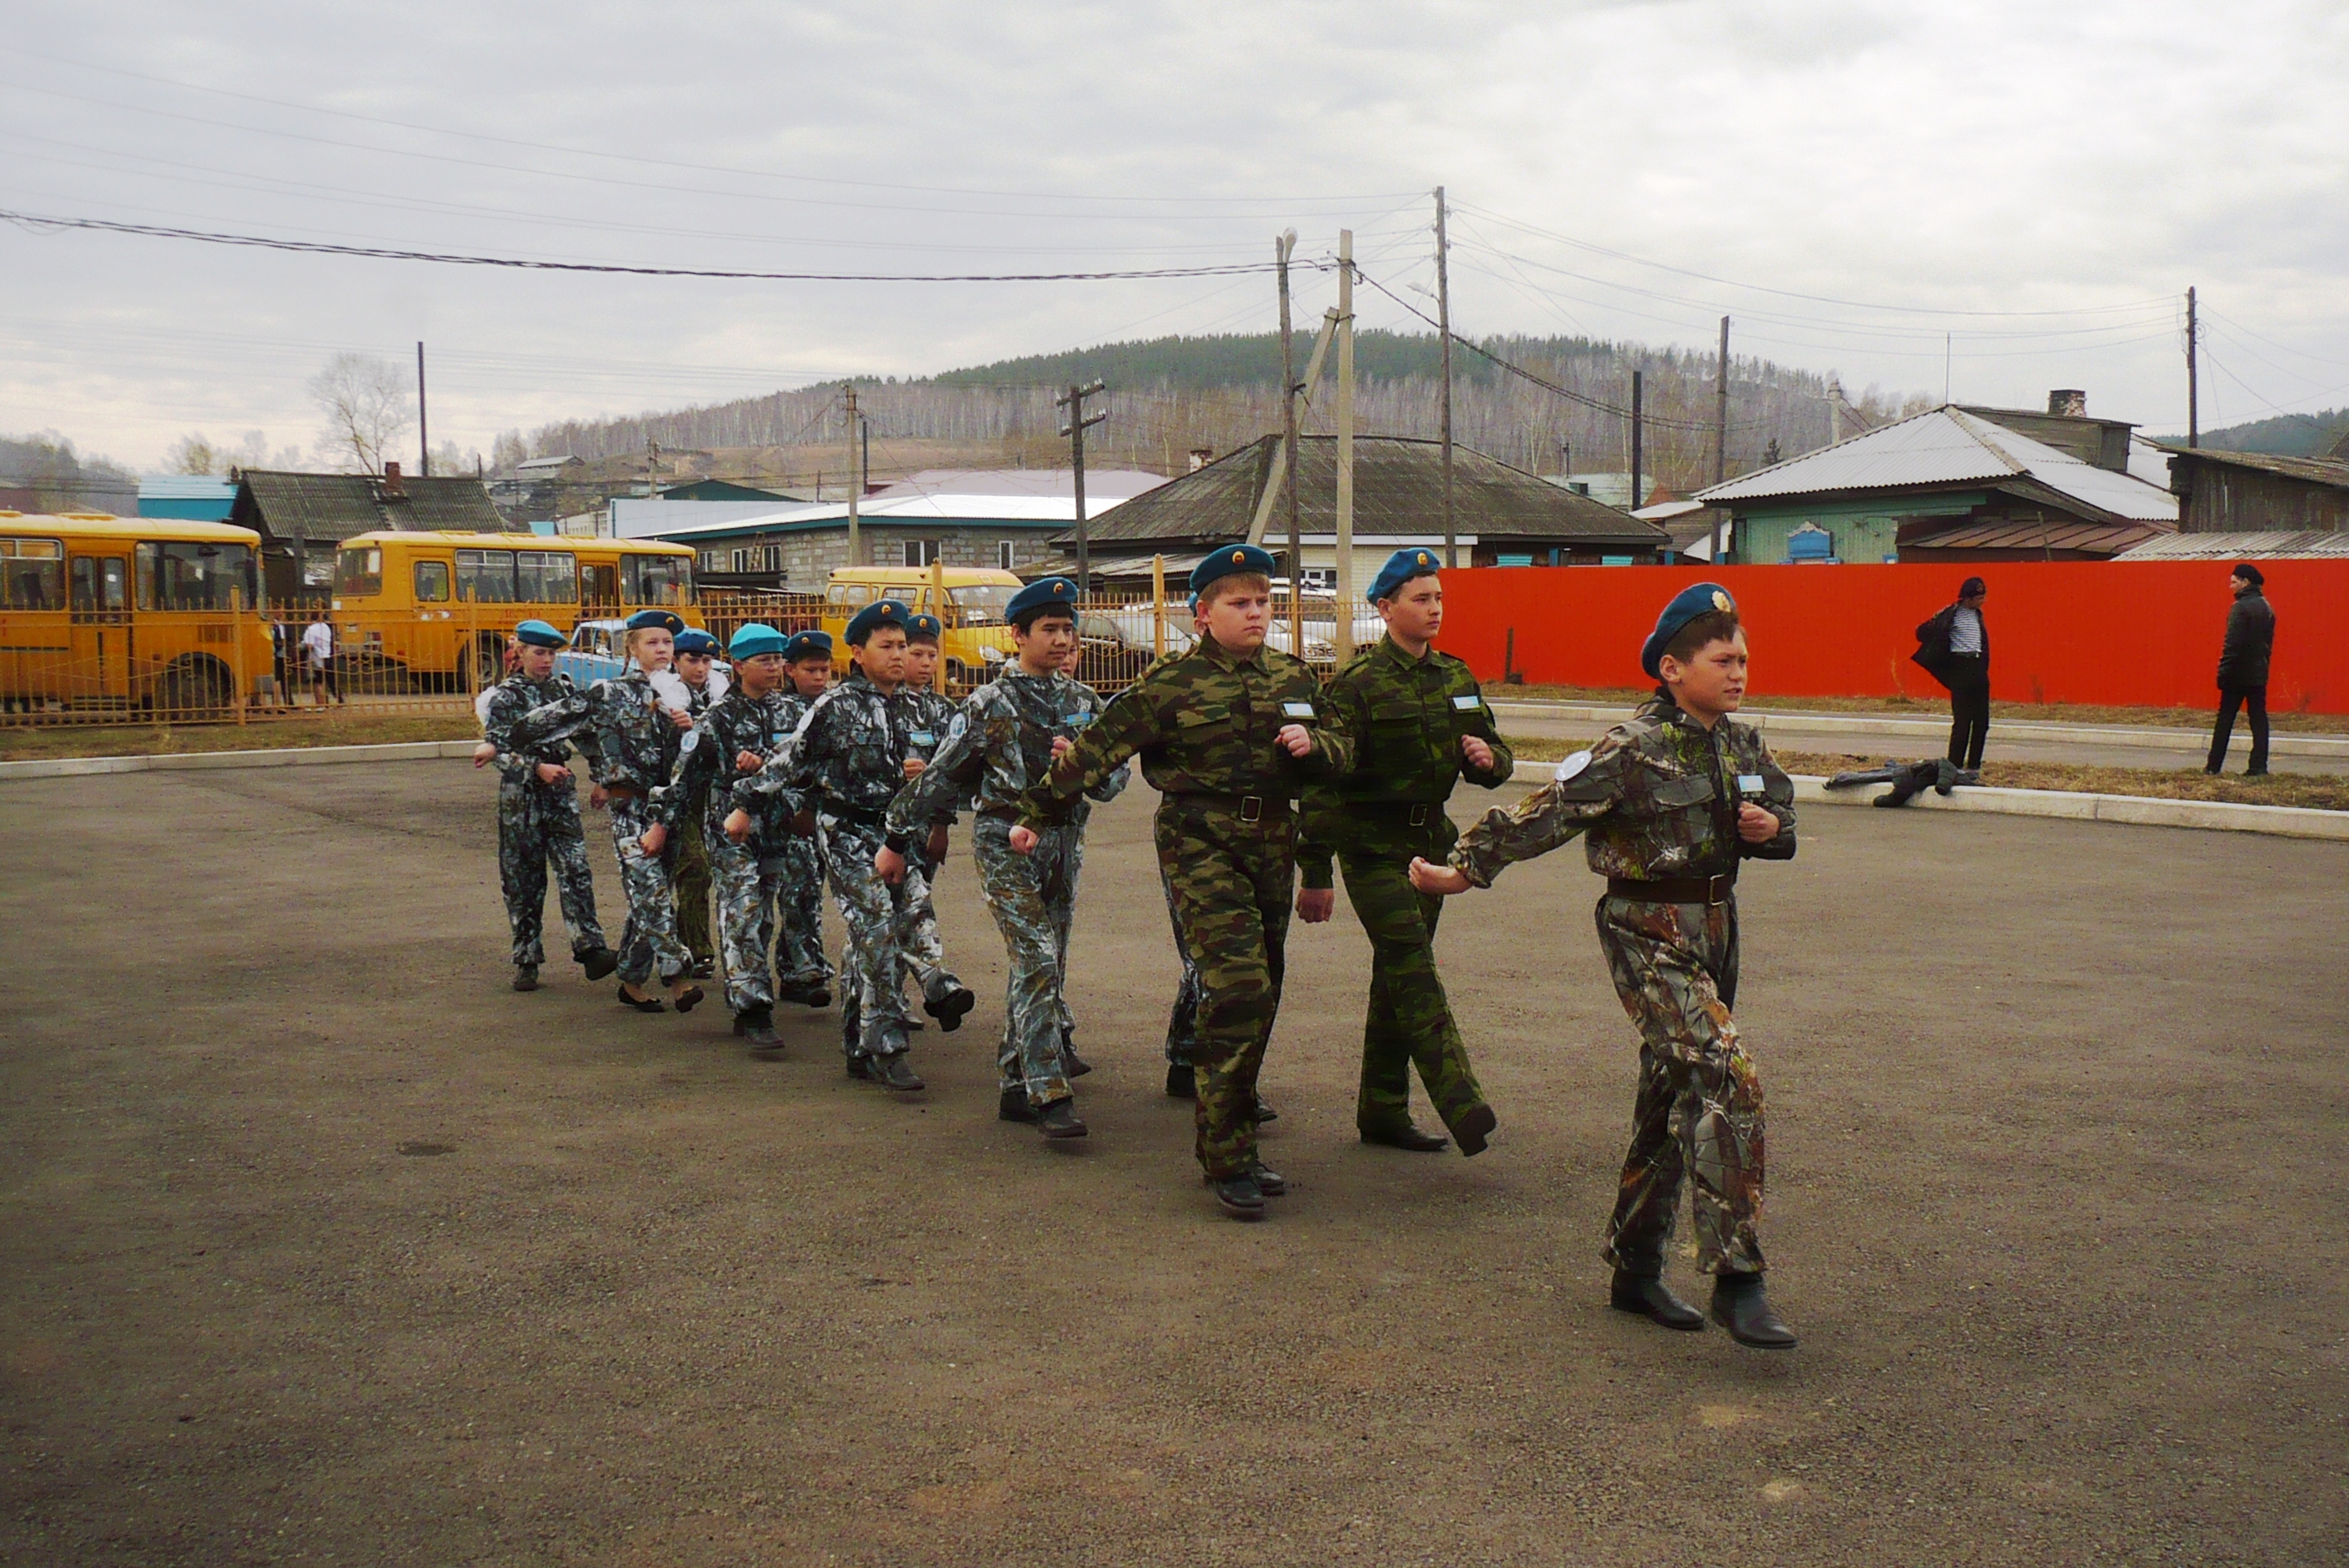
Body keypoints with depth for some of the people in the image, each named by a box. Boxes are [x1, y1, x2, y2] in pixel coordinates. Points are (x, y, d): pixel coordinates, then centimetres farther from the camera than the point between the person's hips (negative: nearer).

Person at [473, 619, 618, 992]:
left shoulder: (563, 688, 9)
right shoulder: (503, 696, -1)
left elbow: (584, 735, 17)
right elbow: (496, 750, -7)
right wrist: (536, 769, -17)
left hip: (561, 792, 2)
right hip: (520, 795, -2)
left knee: (575, 870, -10)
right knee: (523, 880, 3)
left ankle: (590, 950, -15)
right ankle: (527, 961, 11)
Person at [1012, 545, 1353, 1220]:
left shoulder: (1294, 676, 11)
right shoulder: (1171, 682, -4)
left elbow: (1342, 750, 19)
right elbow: (1098, 748, -2)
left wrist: (1313, 745, -4)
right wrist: (1038, 813, -1)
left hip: (1272, 838, 6)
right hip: (1200, 841, -6)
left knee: (1260, 995, 9)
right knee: (1238, 987, -17)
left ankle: (1230, 1143, 22)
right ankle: (1228, 1160, -9)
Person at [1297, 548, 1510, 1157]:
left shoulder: (1456, 678, 10)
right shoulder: (1358, 683, -10)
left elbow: (1494, 754, 18)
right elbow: (1324, 779, -11)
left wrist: (1489, 757, -9)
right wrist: (1315, 871, -13)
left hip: (1430, 839, 7)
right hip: (1373, 844, -7)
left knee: (1396, 978, 11)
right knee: (1413, 971, -16)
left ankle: (1383, 1111, 18)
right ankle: (1461, 1105, -23)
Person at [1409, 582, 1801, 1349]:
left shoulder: (1742, 744, 7)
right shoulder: (1634, 750, -16)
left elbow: (1779, 811, 22)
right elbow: (1547, 812, -17)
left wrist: (1772, 828, -2)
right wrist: (1468, 867, -17)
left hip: (1714, 929, 8)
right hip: (1650, 935, -8)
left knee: (1674, 1098, 13)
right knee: (1729, 1079, -19)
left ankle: (1636, 1268, 26)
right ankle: (1736, 1281, -14)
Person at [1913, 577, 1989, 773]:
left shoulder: (1978, 615, 16)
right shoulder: (1951, 614, -7)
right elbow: (1924, 632, -8)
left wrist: (1984, 667, 17)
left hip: (1978, 668, 7)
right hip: (1961, 668, -7)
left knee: (1982, 721, 5)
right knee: (1962, 720, -8)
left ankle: (1973, 765, 12)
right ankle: (1955, 765, -2)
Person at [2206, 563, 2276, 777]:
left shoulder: (2241, 607, -14)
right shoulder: (2266, 607, 11)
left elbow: (2232, 644, -18)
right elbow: (2269, 642, 16)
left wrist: (2223, 672, -15)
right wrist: (2262, 665, 20)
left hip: (2238, 674, -7)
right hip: (2259, 674, 7)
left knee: (2225, 719, 1)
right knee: (2259, 719, 5)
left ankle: (2214, 765, 5)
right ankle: (2259, 766, 1)